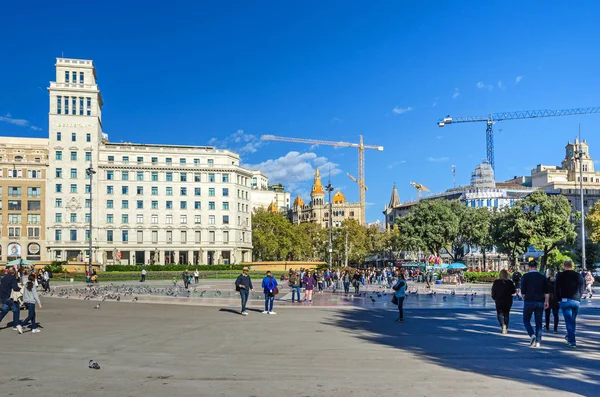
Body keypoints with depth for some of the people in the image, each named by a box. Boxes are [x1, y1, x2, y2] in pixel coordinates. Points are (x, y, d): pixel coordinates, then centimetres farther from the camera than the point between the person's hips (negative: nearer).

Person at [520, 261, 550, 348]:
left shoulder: (525, 276, -3)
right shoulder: (542, 276, 5)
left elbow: (523, 291, -4)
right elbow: (547, 291, 4)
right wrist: (546, 301, 10)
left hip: (529, 302, -3)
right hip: (540, 302, 3)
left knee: (526, 320, 11)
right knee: (539, 322, 9)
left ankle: (532, 335, -11)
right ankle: (538, 342, 6)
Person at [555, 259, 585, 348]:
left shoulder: (560, 275, -4)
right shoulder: (579, 276, 5)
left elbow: (556, 289, -3)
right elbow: (582, 290, 9)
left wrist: (558, 299, 9)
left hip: (565, 300, -3)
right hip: (576, 301, 3)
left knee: (569, 321, -2)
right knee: (573, 320, 18)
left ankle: (572, 341, -8)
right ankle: (569, 336, 32)